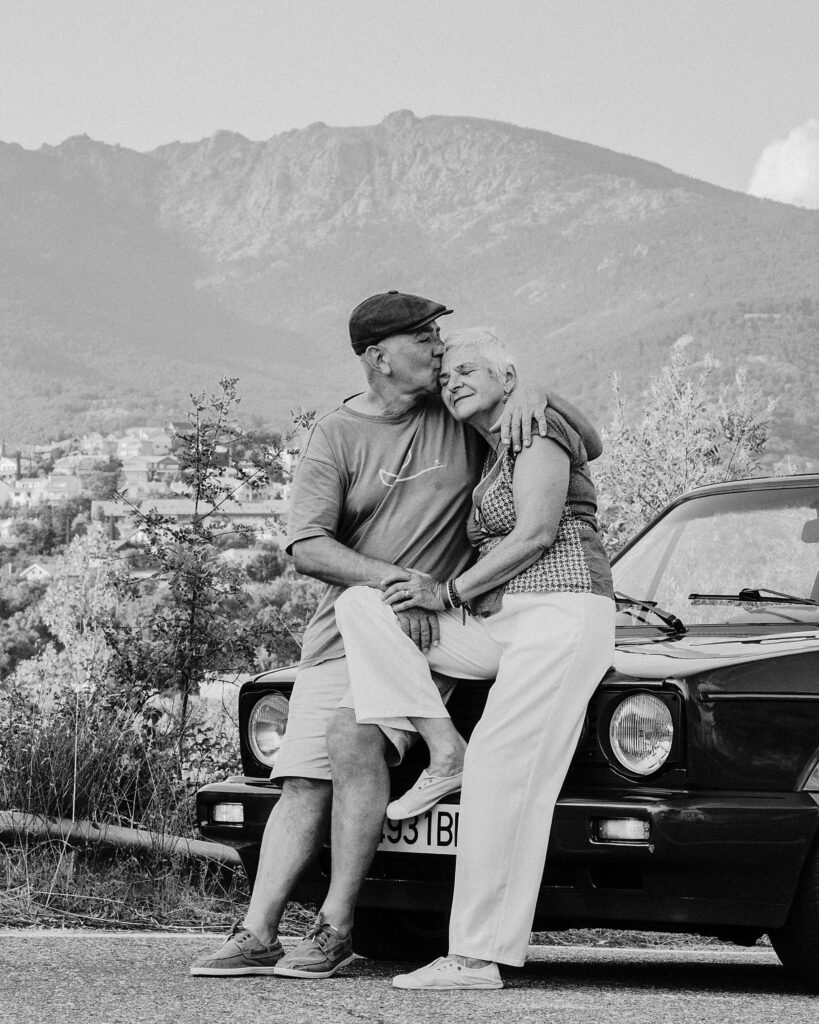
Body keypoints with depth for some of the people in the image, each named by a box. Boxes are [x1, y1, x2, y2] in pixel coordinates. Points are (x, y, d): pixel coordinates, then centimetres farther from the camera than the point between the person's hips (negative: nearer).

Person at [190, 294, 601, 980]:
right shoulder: (338, 434, 0)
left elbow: (588, 444, 10)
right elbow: (307, 547, -9)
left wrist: (537, 396, -12)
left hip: (428, 629, -2)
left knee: (355, 738, -25)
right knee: (303, 781, -3)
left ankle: (338, 927, -20)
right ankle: (257, 935, 0)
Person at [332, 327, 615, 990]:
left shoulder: (538, 427, 1)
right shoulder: (488, 461, 27)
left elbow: (536, 532, -10)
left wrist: (451, 593, -7)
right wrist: (429, 585, 11)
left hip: (563, 612, -9)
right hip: (497, 622, 9)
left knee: (501, 770, -18)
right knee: (360, 605, -5)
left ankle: (479, 958, -20)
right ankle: (442, 749, -13)